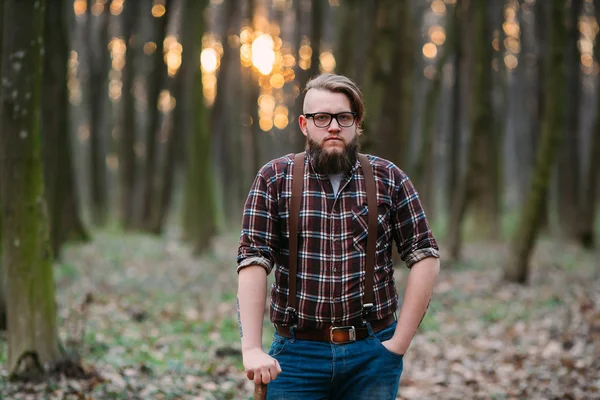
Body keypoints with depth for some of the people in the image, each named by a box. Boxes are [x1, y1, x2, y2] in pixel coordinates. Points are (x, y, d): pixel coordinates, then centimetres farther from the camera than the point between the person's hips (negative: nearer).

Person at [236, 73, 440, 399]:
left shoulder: (388, 179, 4)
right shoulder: (274, 179, 1)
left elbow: (425, 258, 2)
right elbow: (253, 261, -7)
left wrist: (399, 342, -4)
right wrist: (252, 348, -16)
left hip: (372, 354, 1)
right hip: (297, 352, -1)